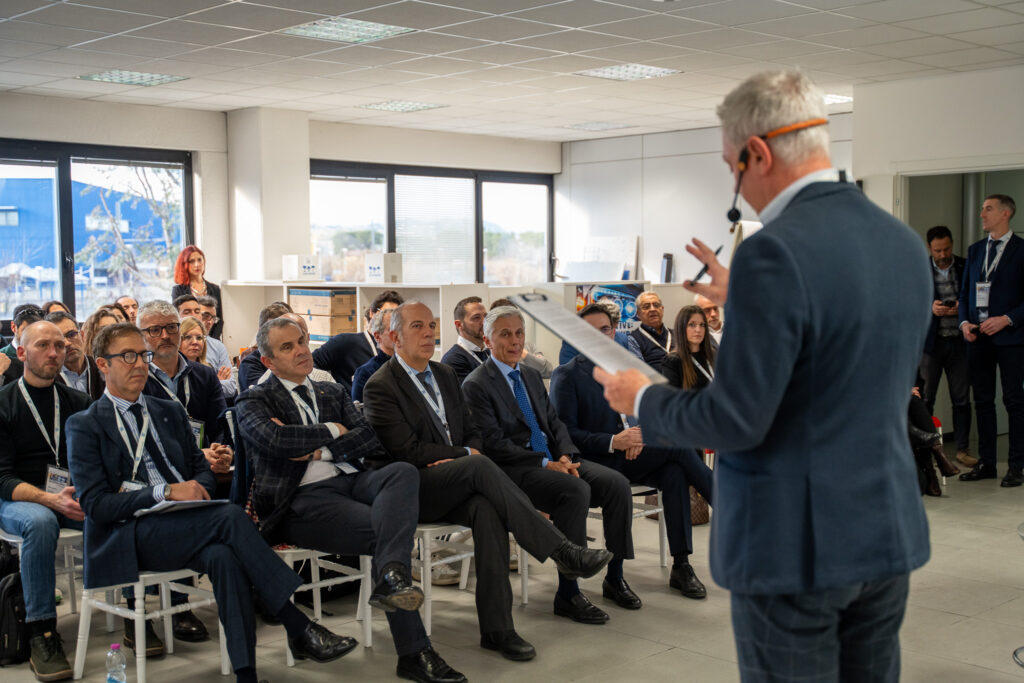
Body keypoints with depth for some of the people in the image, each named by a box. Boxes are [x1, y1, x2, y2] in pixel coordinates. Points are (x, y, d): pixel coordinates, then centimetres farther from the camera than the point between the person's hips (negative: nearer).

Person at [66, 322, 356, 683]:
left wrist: (196, 491, -5)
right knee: (231, 516, -30)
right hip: (129, 538, -4)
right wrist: (165, 492, -17)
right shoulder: (85, 426, 5)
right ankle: (300, 628, -31)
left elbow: (202, 470, 21)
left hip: (184, 524, 5)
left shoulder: (171, 412, 22)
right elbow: (95, 505, -6)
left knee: (224, 556, -33)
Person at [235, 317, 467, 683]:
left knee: (403, 471, -30)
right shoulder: (254, 402, 11)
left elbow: (370, 437, 11)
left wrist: (322, 451, -7)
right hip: (303, 499, -5)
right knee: (384, 531, -30)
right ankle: (414, 654, -29)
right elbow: (275, 439, -13)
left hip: (352, 481, 5)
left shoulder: (333, 392, 26)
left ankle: (390, 576, -50)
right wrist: (333, 430, 0)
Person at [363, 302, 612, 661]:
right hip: (412, 492, -5)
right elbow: (408, 451, -13)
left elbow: (472, 432, 19)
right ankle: (560, 550, -29)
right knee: (479, 466, -32)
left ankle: (496, 628, -28)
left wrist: (468, 452, -5)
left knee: (487, 509, -30)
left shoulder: (445, 374, 18)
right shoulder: (380, 386, -5)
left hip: (455, 486, 5)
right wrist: (466, 455, -10)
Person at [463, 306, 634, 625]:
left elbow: (555, 423, 17)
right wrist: (545, 464, -19)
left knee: (617, 483, -12)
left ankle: (614, 575, 2)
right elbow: (493, 444, -13)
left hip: (553, 459, 7)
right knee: (576, 490, -32)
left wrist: (567, 456, -5)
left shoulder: (532, 376, 19)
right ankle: (567, 593, -24)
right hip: (514, 470, -7)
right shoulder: (476, 385, -6)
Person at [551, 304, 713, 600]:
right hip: (600, 462, -6)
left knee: (674, 472, -26)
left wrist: (639, 433, -9)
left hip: (633, 455, 6)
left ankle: (681, 566, -21)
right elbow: (566, 433, -9)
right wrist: (613, 442, -21)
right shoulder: (567, 375, -3)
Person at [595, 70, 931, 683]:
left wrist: (643, 399, -3)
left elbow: (737, 419, -21)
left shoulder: (777, 253, -21)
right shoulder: (906, 244, 4)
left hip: (797, 546, -8)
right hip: (890, 535, 8)